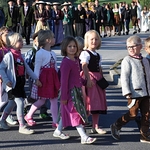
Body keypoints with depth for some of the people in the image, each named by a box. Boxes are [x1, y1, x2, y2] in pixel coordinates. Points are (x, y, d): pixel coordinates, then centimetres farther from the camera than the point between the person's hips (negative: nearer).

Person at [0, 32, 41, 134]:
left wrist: (36, 79, 10)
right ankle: (22, 127, -4)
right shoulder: (9, 55, -13)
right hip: (13, 84, -8)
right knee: (20, 103, -11)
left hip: (20, 83, 8)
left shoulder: (20, 55, 11)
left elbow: (27, 68, 14)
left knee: (12, 103, 17)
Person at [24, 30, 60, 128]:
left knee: (54, 99, 5)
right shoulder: (40, 53, -12)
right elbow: (37, 68, -13)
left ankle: (55, 121, 10)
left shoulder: (53, 53, 11)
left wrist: (58, 80, 16)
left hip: (53, 78, 7)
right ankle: (29, 116, 21)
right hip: (44, 78, -7)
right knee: (41, 100, 2)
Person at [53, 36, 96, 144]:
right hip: (70, 91, -9)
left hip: (77, 90, 9)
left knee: (67, 112, 18)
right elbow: (64, 81, -18)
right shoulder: (66, 62, -19)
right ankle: (84, 137, -5)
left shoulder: (76, 60, 8)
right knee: (77, 113, -7)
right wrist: (63, 97, -17)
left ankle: (58, 131, 33)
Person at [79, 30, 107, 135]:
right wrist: (88, 79, -28)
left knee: (97, 103, 9)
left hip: (98, 79, 8)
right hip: (89, 79, -8)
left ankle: (95, 127, 15)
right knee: (89, 102, -10)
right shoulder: (85, 53, -8)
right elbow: (84, 66, -19)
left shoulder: (98, 55, 16)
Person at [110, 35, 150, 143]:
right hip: (134, 93, -6)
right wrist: (127, 93, -16)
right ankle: (116, 127, 18)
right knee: (133, 114, -2)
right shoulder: (127, 60, -6)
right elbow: (124, 77, -11)